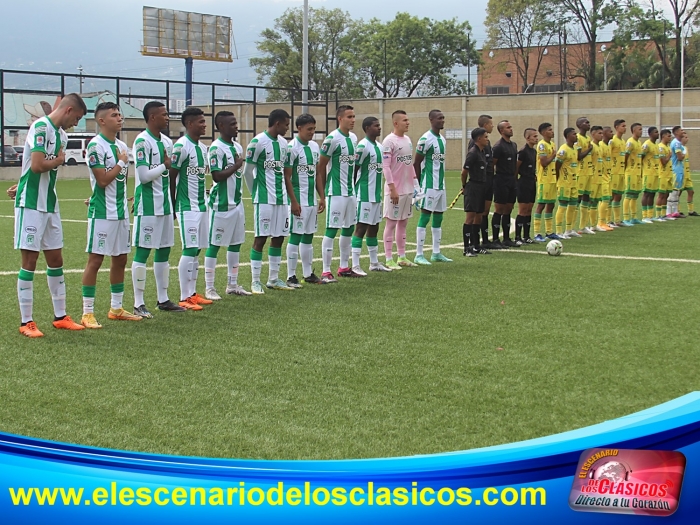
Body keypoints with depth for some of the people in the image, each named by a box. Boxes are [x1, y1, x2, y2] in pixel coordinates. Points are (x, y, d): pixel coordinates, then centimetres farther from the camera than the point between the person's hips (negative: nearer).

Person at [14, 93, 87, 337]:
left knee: (56, 259, 13)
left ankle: (60, 317, 23)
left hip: (50, 205, 8)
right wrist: (59, 160, -8)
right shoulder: (41, 127, -15)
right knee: (29, 260, -3)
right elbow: (37, 165, -24)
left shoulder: (62, 134, 12)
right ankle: (26, 322, 5)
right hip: (31, 204, -8)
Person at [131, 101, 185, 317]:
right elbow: (144, 175, -20)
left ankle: (163, 299, 20)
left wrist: (171, 204, 16)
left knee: (164, 251, 12)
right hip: (147, 206, -8)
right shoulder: (142, 141, -13)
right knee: (142, 252, -4)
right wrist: (165, 165, -7)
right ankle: (139, 303, 1)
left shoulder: (167, 142, 13)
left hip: (165, 205, 8)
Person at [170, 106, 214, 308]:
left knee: (197, 250, 10)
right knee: (189, 250, -7)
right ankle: (185, 297, -2)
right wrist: (174, 206, -8)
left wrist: (202, 198, 14)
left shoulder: (203, 148, 13)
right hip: (187, 207, -8)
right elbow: (171, 177, -12)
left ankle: (192, 293, 17)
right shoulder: (181, 146, -13)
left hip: (201, 206, 8)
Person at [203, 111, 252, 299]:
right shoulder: (216, 148, -14)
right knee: (214, 244, -1)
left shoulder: (237, 147, 12)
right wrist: (236, 166, -12)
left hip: (237, 202, 8)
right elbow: (217, 176, -20)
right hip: (221, 204, -8)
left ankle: (232, 284, 21)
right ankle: (209, 287, 5)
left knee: (236, 243, 12)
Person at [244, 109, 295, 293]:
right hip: (264, 199, -7)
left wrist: (293, 200, 16)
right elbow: (248, 171, -5)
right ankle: (255, 281, 3)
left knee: (279, 237, 9)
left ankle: (274, 279, 18)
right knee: (261, 238, -3)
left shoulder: (283, 143, 12)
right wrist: (257, 191, 7)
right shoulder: (258, 142, -10)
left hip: (282, 198, 7)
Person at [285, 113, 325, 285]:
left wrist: (322, 197, 13)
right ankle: (291, 276, 2)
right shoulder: (292, 148, -12)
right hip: (299, 201, -7)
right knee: (295, 236, -3)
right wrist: (293, 202, -16)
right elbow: (286, 177, -13)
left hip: (312, 200, 7)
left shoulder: (315, 146, 11)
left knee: (308, 237, 13)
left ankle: (308, 274, 21)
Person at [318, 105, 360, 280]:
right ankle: (326, 272, -3)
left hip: (351, 191, 8)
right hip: (336, 192, -8)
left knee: (349, 229, 13)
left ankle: (344, 267, 24)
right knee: (331, 230, -6)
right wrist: (322, 192, -6)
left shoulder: (354, 138, 11)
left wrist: (352, 185, 16)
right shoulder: (332, 139, -13)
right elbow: (321, 166, -9)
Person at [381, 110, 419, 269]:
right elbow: (386, 166, -16)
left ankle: (402, 257, 19)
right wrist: (392, 189, -19)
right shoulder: (389, 141, -12)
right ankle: (389, 259, 4)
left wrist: (414, 181, 12)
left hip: (408, 189, 8)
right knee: (391, 223, -1)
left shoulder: (407, 140, 12)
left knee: (403, 222, 12)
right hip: (395, 190, -8)